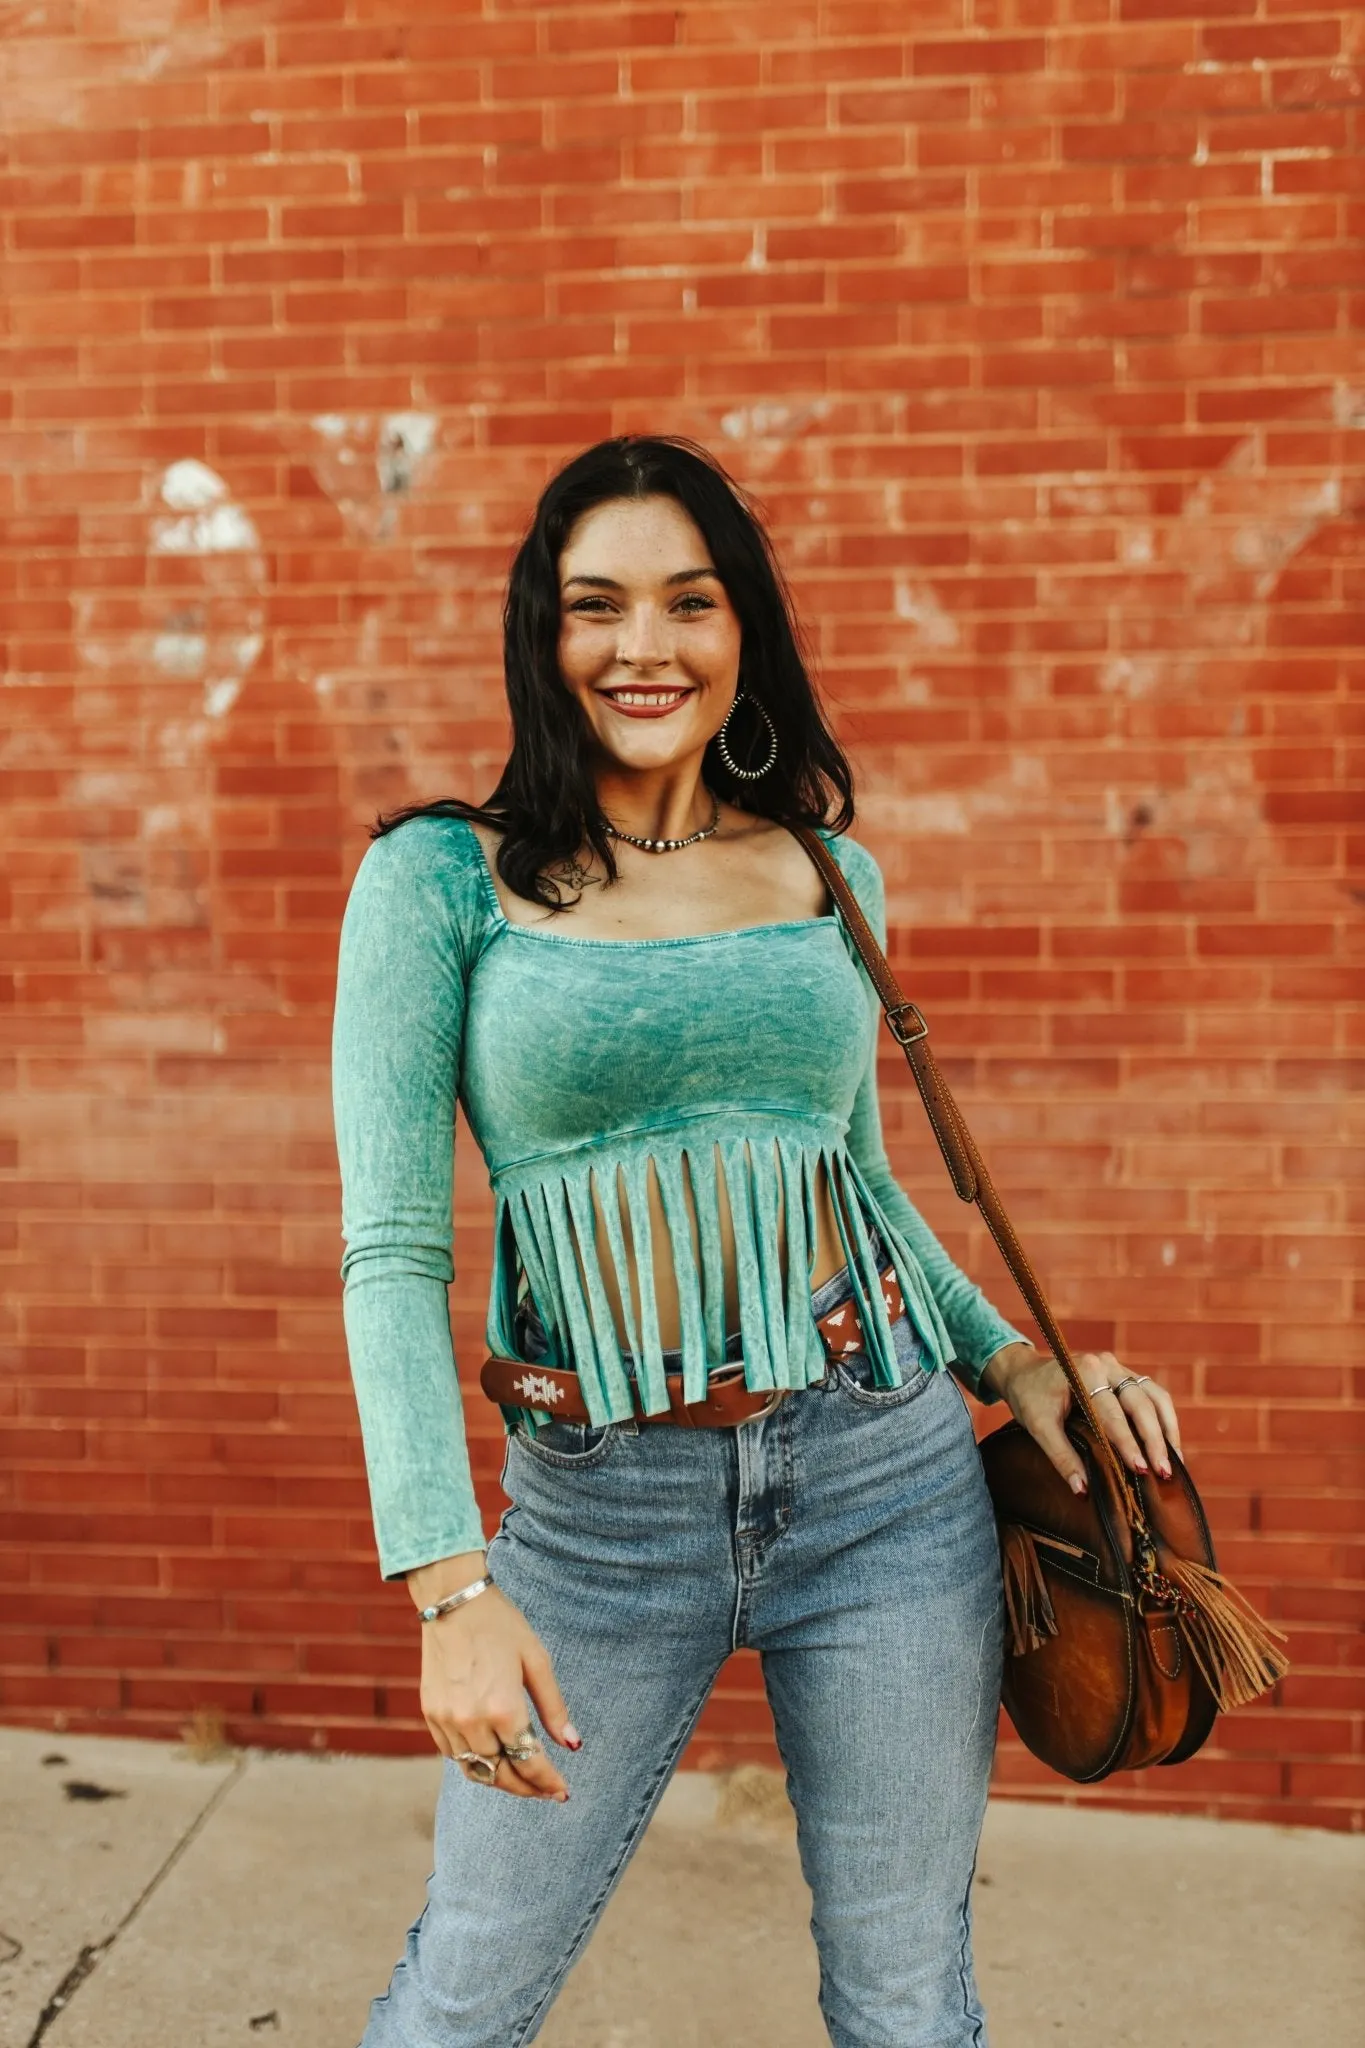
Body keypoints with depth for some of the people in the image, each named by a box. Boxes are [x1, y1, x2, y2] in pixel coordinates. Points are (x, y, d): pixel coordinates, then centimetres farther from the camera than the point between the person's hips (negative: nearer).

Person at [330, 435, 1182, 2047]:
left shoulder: (829, 870, 7)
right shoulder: (443, 879, -5)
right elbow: (391, 1249, -9)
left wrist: (1009, 1355, 5)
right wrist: (452, 1586, -17)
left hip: (883, 1481, 3)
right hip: (600, 1506, -2)